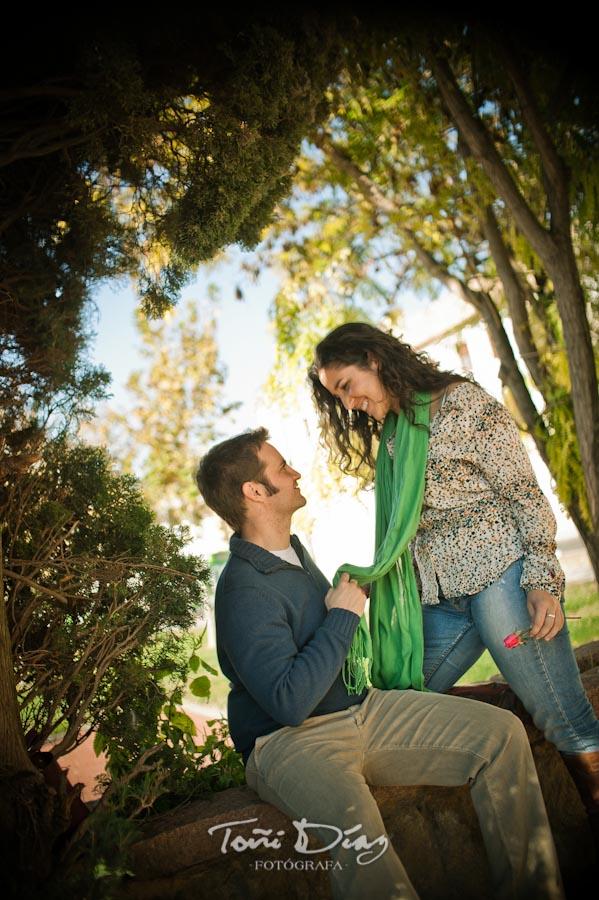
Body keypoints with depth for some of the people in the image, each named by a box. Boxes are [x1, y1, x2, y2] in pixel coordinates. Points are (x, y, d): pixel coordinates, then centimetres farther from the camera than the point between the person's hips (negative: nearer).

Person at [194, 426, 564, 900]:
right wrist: (343, 616, -19)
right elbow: (290, 702, -27)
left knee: (501, 731, -7)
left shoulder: (291, 548, 11)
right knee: (354, 822, -42)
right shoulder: (244, 590, -20)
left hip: (360, 709, 8)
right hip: (291, 739, -8)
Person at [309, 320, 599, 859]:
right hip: (441, 601, 8)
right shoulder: (389, 439, 19)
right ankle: (516, 699, 12)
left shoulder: (461, 401, -2)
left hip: (499, 576, -7)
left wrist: (543, 581, -16)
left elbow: (524, 491, -8)